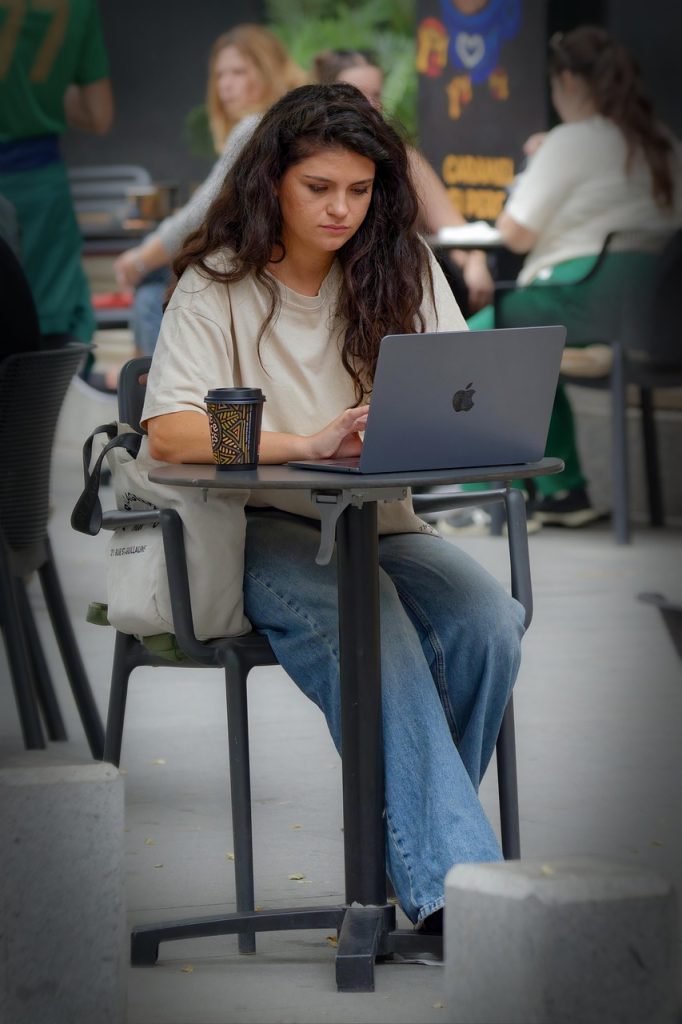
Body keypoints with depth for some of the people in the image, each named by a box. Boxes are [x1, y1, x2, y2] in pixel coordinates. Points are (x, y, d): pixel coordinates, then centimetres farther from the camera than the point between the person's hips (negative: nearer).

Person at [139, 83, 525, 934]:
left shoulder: (401, 267, 7)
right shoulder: (216, 284, -4)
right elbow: (170, 433, -16)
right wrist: (309, 443, -31)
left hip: (377, 522, 4)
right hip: (255, 527, -4)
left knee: (488, 620, -26)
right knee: (367, 617, -35)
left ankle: (416, 846, -10)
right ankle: (449, 881, -40)